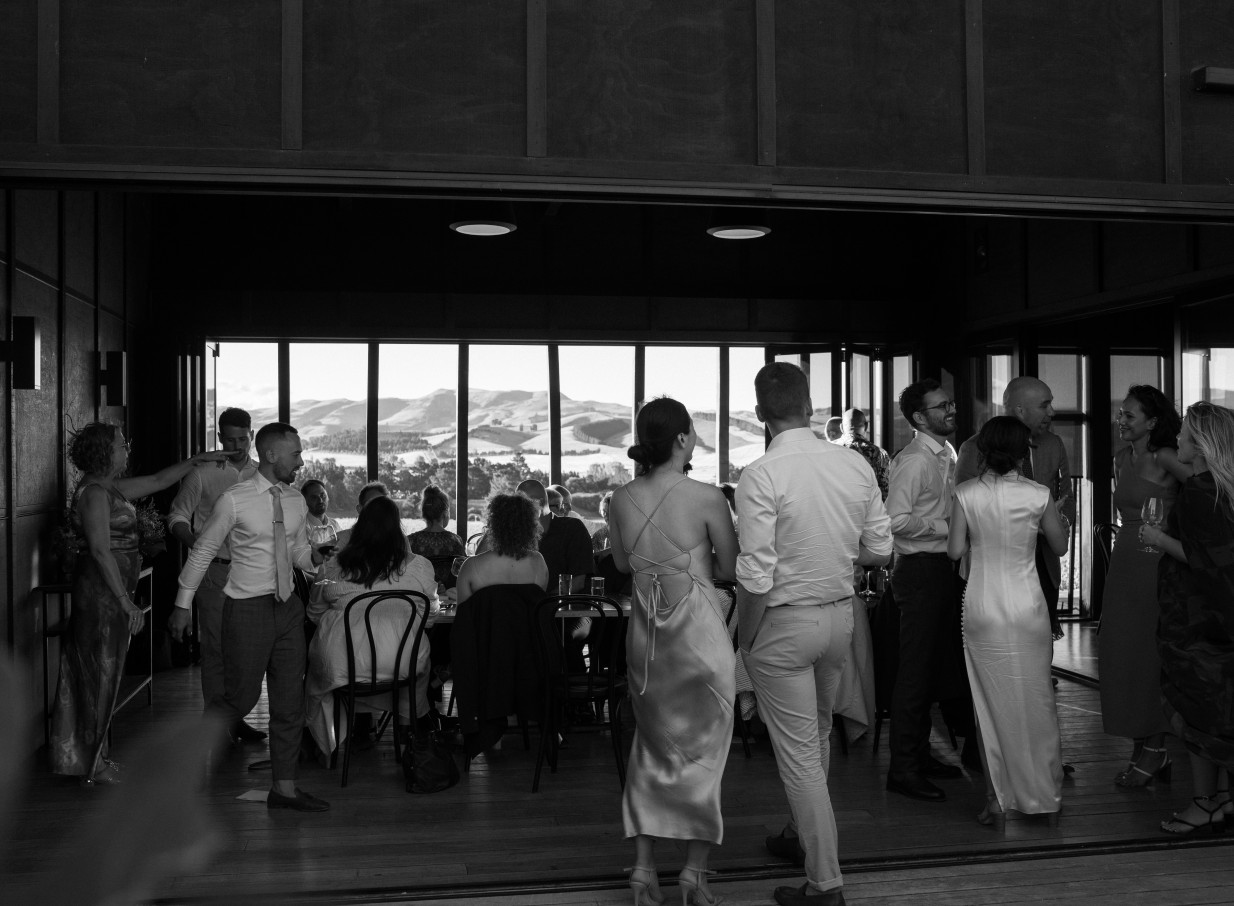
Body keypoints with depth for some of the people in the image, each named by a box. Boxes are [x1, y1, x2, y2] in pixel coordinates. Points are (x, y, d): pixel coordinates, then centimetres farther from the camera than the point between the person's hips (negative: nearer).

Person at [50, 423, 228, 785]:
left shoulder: (110, 488, 12)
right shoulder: (94, 492, -16)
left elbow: (159, 480, 25)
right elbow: (101, 551, -22)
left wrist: (198, 459, 23)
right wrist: (127, 602, -23)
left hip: (111, 591, 10)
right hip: (102, 591, -10)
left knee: (97, 673, 14)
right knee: (99, 673, -1)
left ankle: (87, 756, 23)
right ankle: (90, 765, 9)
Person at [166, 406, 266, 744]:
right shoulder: (202, 473, -3)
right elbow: (177, 517, 0)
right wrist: (196, 544, -18)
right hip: (215, 570, -4)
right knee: (216, 649, -3)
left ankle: (236, 719, 19)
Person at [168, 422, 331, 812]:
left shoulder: (296, 502, 6)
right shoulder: (234, 500, -11)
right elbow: (203, 551, -3)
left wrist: (315, 557, -8)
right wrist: (183, 605, -1)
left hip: (287, 606, 6)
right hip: (247, 608, -6)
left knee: (289, 700, 8)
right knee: (241, 698, 0)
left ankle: (284, 787, 18)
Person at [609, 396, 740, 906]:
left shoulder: (621, 501, -1)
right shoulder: (705, 498, -14)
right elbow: (730, 568, -5)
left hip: (644, 630, 4)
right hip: (698, 629, -4)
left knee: (653, 747, 18)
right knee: (703, 747, 10)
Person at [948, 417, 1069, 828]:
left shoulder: (966, 493, -7)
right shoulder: (1038, 495, -8)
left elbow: (955, 550, -3)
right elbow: (1059, 545, 4)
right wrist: (1057, 514, 21)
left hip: (981, 610, 0)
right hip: (1027, 609, 0)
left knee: (991, 705, 10)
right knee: (1035, 703, 12)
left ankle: (998, 801, 15)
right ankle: (1046, 797, 23)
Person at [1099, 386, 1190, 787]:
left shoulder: (1164, 458, -11)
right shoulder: (1122, 459, 12)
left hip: (1156, 563, -8)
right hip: (1124, 563, 8)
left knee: (1149, 654, -1)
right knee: (1124, 654, 10)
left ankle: (1155, 748, 12)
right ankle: (1143, 748, 21)